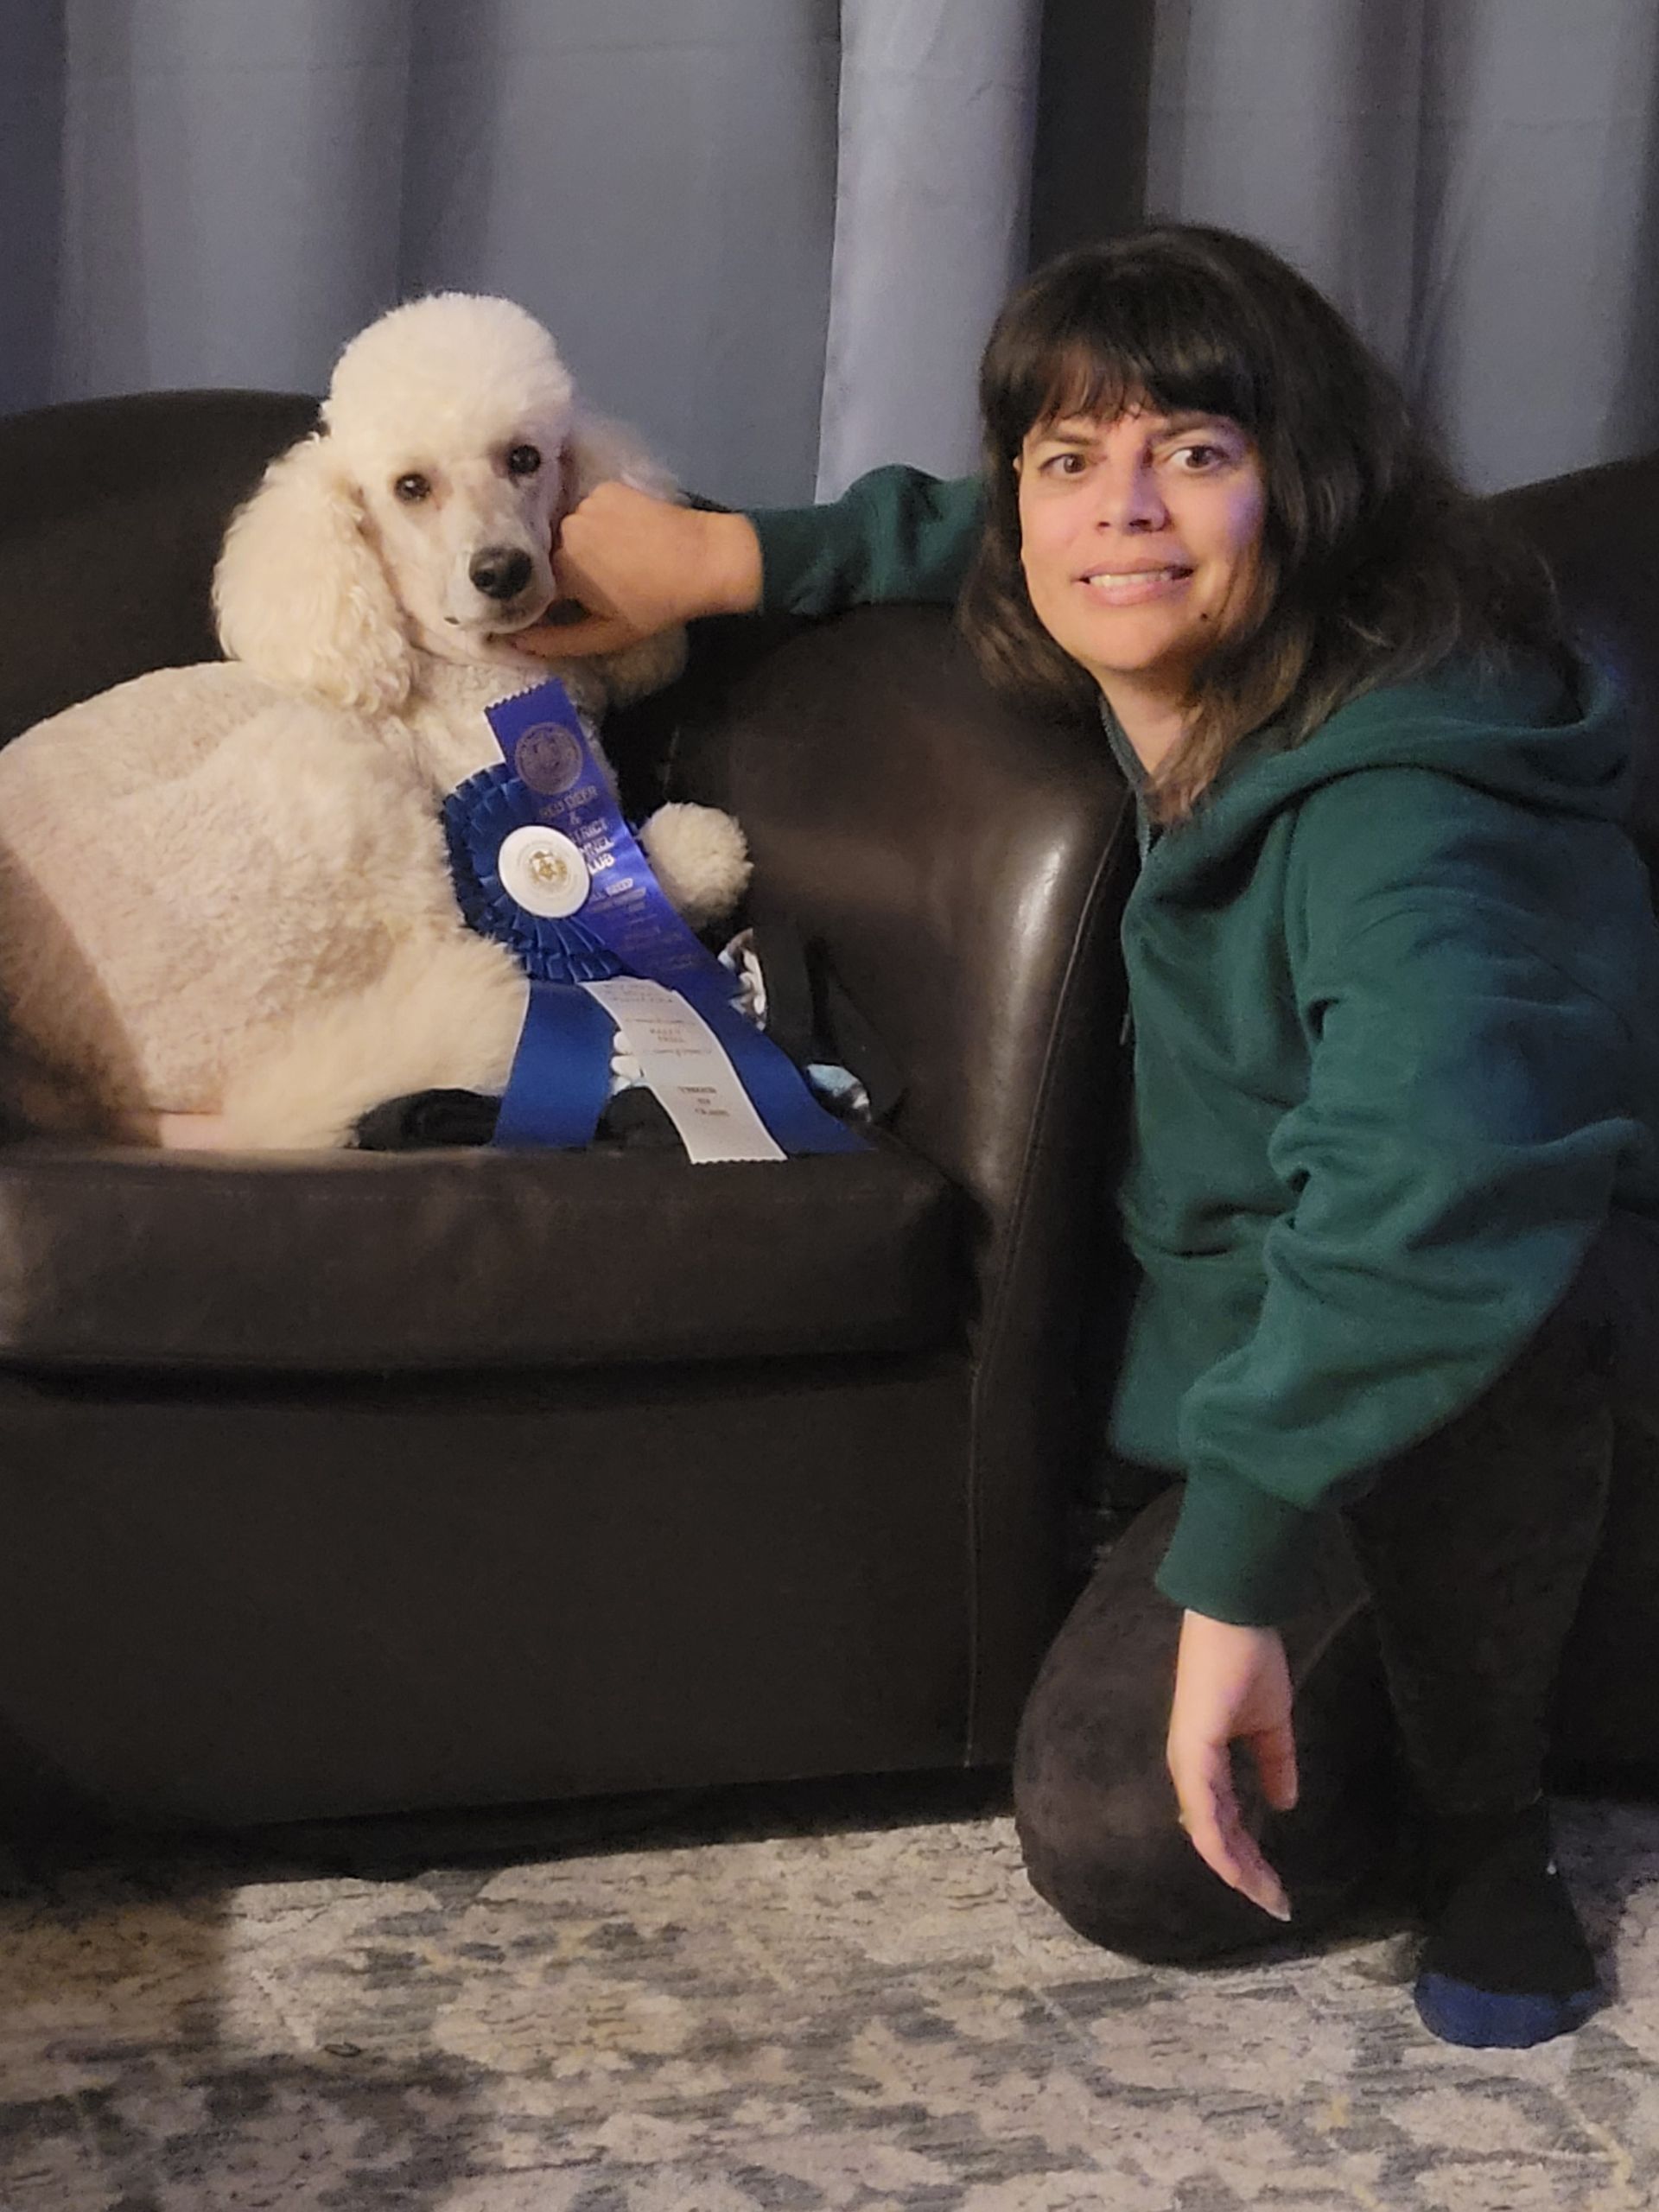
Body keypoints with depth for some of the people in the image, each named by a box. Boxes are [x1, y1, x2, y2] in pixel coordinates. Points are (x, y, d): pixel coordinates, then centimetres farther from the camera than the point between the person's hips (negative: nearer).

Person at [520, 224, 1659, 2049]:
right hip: (1258, 1385, 6)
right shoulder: (1193, 704, -6)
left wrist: (1234, 1573, -46)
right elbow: (990, 542, 19)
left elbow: (1432, 1178, -50)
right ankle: (1384, 1706, 15)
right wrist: (737, 557, 10)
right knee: (1111, 1841, -18)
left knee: (1464, 1299, -42)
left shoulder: (1393, 809, -31)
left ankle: (1482, 1809, -13)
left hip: (1491, 1398, -5)